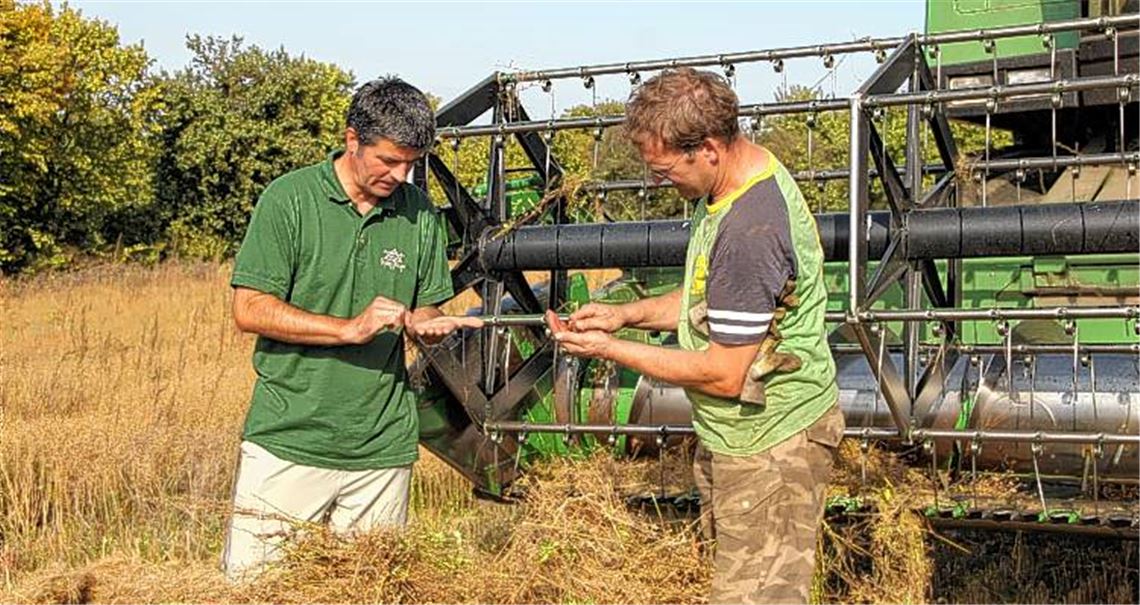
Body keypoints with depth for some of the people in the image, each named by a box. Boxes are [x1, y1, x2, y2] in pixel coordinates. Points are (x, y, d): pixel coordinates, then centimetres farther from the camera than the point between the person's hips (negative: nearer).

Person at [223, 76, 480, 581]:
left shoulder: (419, 212, 7)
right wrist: (350, 328, -18)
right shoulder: (288, 199, -5)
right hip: (288, 441, -3)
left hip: (383, 449, 3)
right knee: (251, 582, 0)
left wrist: (426, 325, -9)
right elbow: (250, 311, -9)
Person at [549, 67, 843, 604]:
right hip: (734, 432, 10)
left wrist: (611, 350, -14)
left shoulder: (750, 230, -29)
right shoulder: (740, 179, 4)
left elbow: (726, 374, -23)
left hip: (769, 443, -10)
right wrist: (624, 314, 4)